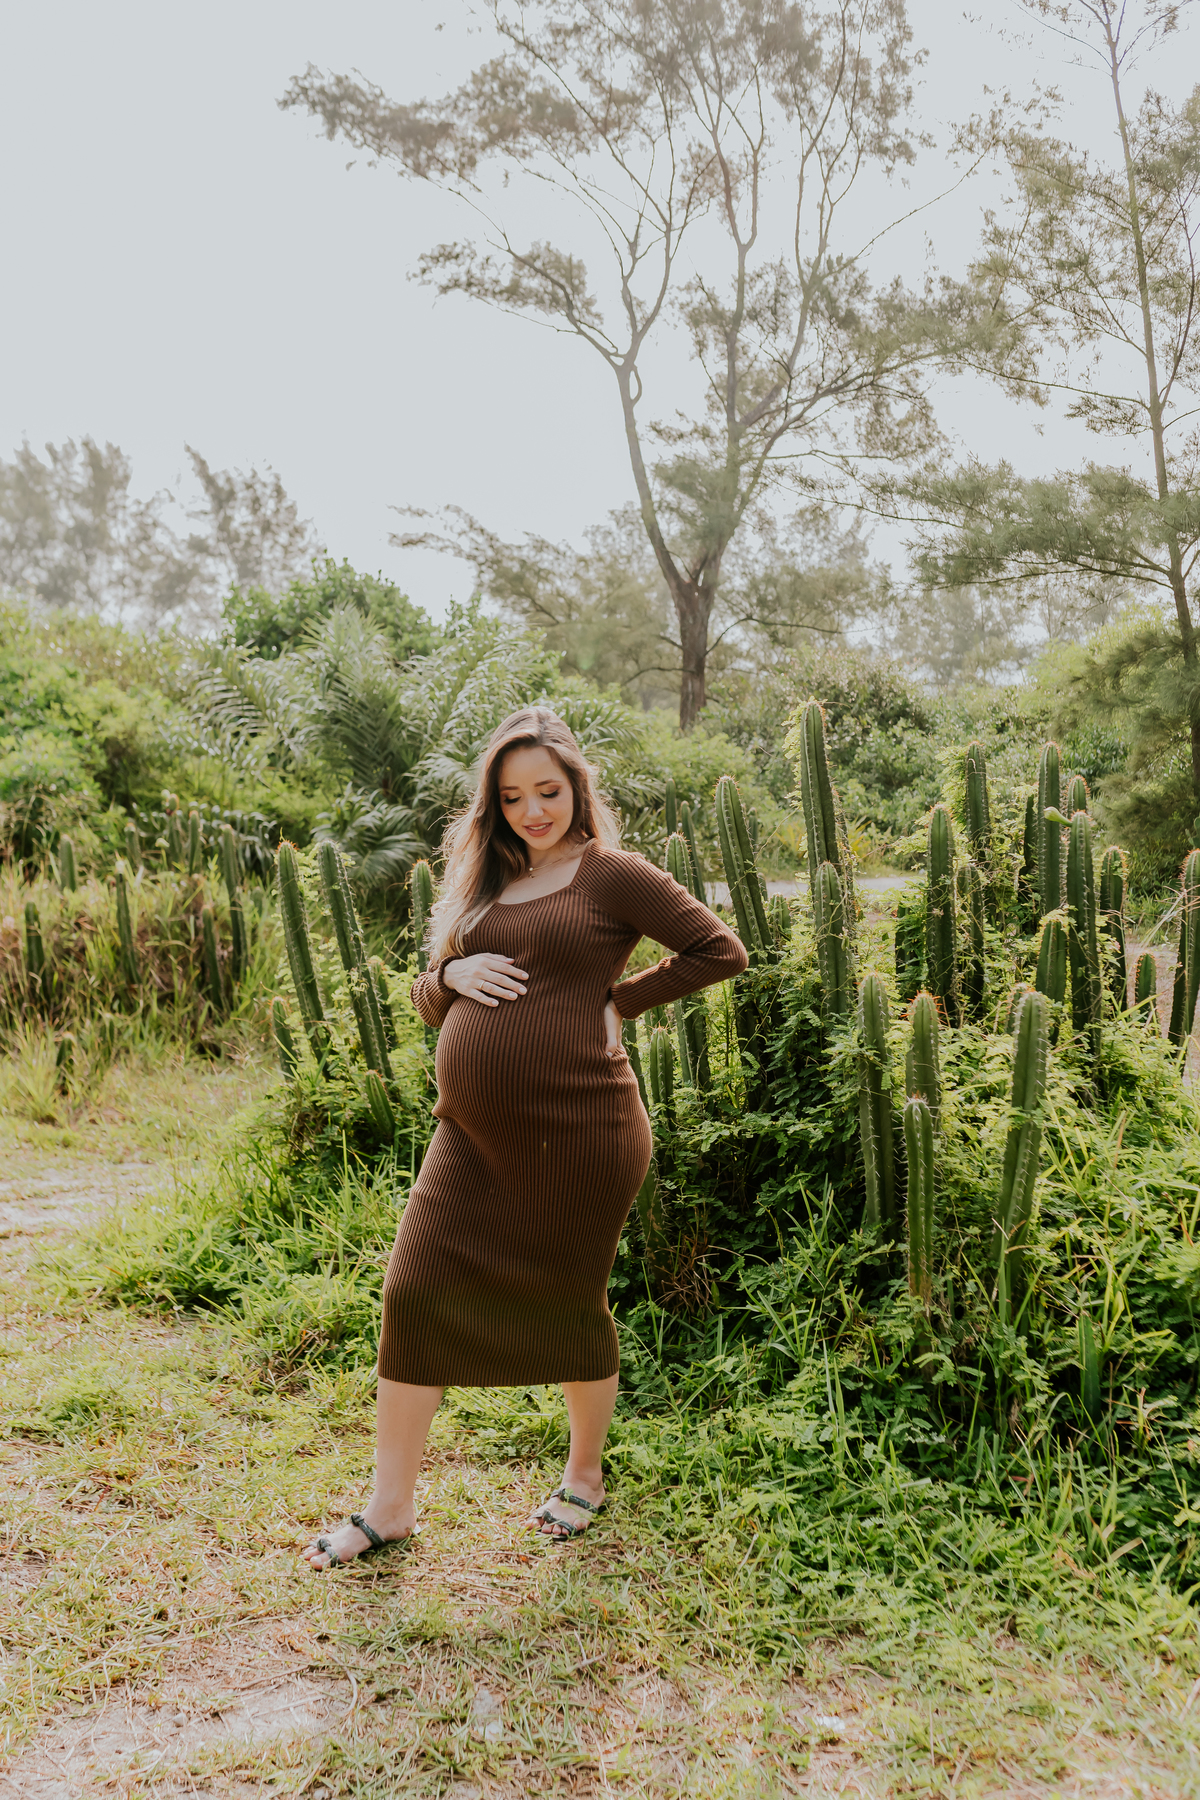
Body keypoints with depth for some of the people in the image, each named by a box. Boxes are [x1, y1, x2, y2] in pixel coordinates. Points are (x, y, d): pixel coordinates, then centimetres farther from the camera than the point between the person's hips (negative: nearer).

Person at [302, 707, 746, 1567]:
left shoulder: (612, 874, -2)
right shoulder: (483, 883, 15)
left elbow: (721, 951, -5)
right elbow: (427, 997, 20)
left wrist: (618, 998, -5)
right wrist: (453, 976, -2)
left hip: (578, 1130, -5)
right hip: (474, 1134, 6)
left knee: (571, 1302, 8)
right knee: (416, 1290, 1)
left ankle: (586, 1475, 34)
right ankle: (391, 1506, 15)